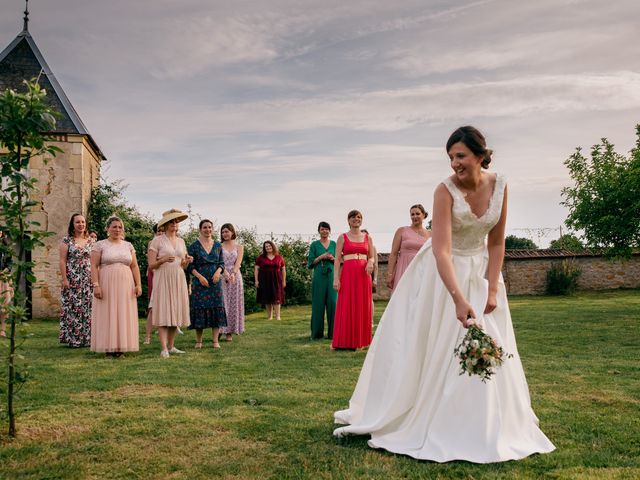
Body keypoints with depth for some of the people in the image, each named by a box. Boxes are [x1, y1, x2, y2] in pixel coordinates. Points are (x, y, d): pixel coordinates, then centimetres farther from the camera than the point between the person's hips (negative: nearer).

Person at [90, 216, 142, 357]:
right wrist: (96, 285, -14)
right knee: (107, 315, -2)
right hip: (106, 285, -3)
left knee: (124, 315, 3)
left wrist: (138, 284, 0)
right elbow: (94, 266, -4)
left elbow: (134, 266, 10)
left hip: (125, 286, 3)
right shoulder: (99, 245, 2)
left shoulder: (128, 246, 12)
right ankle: (109, 348, 4)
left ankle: (121, 347, 10)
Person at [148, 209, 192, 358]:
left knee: (175, 312, 4)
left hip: (179, 280, 5)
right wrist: (163, 260, -21)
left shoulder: (181, 241, 15)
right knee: (163, 313, -9)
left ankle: (171, 346, 11)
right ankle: (164, 348, -11)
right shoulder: (157, 240, -1)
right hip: (163, 280, -5)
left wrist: (187, 261, -3)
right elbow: (151, 265, -5)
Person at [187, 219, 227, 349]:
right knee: (200, 309, -1)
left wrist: (218, 271, -9)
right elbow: (190, 266, -2)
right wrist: (200, 276, -14)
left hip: (215, 282, 3)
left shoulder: (218, 245, 9)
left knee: (216, 309, 0)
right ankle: (198, 341, 9)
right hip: (199, 282, -3)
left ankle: (215, 341, 5)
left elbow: (221, 263, 11)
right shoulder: (194, 246, 0)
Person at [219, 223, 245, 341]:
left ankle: (230, 331, 6)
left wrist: (233, 274, -23)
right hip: (222, 277, -1)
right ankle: (221, 330, -2)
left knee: (234, 303, 1)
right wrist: (226, 274, -22)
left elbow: (238, 262, -5)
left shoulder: (239, 247, 9)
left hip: (235, 276, 1)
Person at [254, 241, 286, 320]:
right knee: (267, 298, 4)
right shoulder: (261, 257, 4)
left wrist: (284, 281, 6)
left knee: (276, 298, -7)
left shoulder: (279, 257, 5)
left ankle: (278, 316, -9)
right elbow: (256, 269, 3)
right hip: (265, 280, 1)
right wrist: (256, 280, -4)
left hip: (276, 280, 0)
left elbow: (283, 269, 10)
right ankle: (269, 316, 10)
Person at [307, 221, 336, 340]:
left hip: (332, 277, 2)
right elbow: (310, 263, 2)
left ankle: (332, 333, 3)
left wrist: (332, 258, -8)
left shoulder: (334, 244, 11)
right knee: (318, 304, -1)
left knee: (333, 303, -3)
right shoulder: (314, 245, 5)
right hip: (319, 277, -1)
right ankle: (317, 333, 8)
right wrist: (321, 257, -10)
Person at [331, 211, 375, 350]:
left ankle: (359, 341, 10)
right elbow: (337, 259, 0)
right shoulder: (343, 237, 5)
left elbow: (372, 257, 16)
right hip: (348, 274, -3)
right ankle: (344, 341, 3)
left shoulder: (368, 238, 13)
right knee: (346, 307, -3)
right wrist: (336, 278, -10)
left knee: (362, 307, 3)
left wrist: (370, 263, -8)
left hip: (363, 275, 3)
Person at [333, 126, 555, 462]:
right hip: (442, 274, -4)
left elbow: (496, 243, -3)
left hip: (480, 270, 4)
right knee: (430, 349, 3)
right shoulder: (446, 190, -24)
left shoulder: (499, 186, -10)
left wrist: (492, 288, -10)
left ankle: (483, 431, 20)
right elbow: (442, 250, -33)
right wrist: (459, 299, -42)